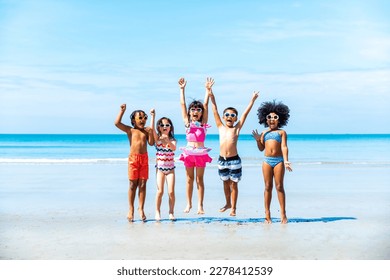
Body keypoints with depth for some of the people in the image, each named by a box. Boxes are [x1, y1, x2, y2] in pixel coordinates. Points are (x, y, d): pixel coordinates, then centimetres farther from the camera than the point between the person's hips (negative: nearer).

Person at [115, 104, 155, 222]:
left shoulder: (146, 131, 11)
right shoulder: (130, 130, 4)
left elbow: (151, 143, 2)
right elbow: (117, 123, -7)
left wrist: (150, 132, -8)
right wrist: (122, 111, -5)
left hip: (144, 159, 2)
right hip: (133, 158, -2)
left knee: (142, 185, 2)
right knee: (133, 185, 1)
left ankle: (141, 209, 9)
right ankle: (131, 210, 9)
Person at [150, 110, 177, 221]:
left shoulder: (172, 140, 2)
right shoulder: (157, 138, 1)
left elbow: (174, 148, -19)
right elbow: (152, 129, -17)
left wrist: (168, 141, -37)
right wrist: (153, 116, -24)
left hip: (170, 168, 1)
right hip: (160, 168, -1)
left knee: (171, 192, -4)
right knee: (160, 191, -6)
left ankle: (171, 212, 9)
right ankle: (157, 212, 8)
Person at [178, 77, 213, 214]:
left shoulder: (203, 122, 5)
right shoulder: (187, 122, 6)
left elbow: (205, 105, -2)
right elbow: (182, 104, 4)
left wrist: (208, 90, -9)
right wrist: (182, 89, 0)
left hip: (201, 153, -1)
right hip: (188, 152, 1)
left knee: (200, 179, 4)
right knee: (189, 179, 8)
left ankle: (200, 205, 6)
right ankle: (189, 204, 17)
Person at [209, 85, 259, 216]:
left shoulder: (236, 128, 1)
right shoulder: (221, 127, 7)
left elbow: (245, 113, -2)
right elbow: (215, 111, 4)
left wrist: (252, 100, -4)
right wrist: (212, 98, 0)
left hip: (234, 160, -3)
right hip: (222, 159, 3)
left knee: (233, 184, 6)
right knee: (226, 183, 17)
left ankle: (233, 208, 17)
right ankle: (228, 203, 35)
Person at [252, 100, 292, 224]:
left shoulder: (281, 132, 5)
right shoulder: (264, 132, 14)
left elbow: (284, 147, -5)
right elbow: (261, 148, 14)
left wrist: (286, 161, -16)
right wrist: (257, 139, -3)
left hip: (278, 160, -3)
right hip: (267, 160, 3)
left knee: (279, 186, -2)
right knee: (268, 187, 4)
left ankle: (283, 214, 3)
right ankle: (267, 215, 8)